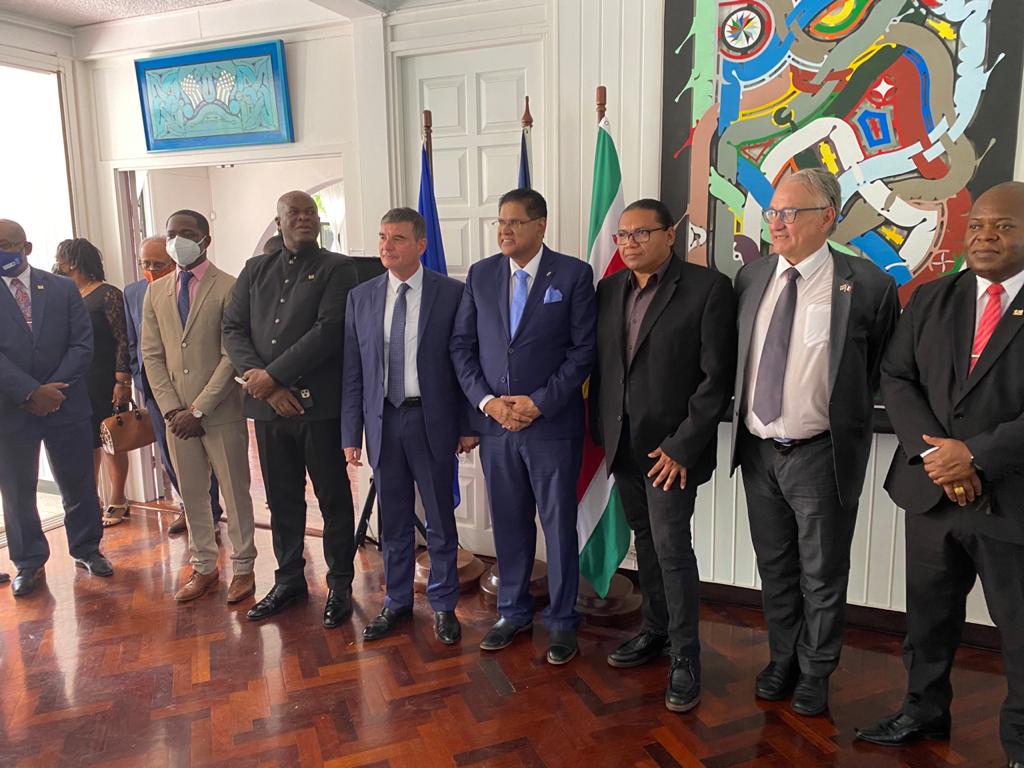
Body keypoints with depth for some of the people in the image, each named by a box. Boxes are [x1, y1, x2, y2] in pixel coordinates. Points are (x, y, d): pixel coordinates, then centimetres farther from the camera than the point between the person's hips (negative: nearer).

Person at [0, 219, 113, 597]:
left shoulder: (63, 289, 3)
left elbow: (82, 344, -2)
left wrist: (54, 389, -13)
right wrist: (31, 393, -18)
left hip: (66, 405, 1)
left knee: (78, 484, 11)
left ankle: (86, 549, 29)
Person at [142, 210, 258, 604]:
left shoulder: (228, 288, -7)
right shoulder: (155, 293, 10)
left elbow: (232, 356, -12)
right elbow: (152, 354, 8)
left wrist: (199, 410, -14)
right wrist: (171, 409, -3)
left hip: (221, 412, -5)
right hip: (176, 413, 5)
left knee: (235, 492, 6)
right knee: (191, 494, 13)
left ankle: (242, 568, 20)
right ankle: (203, 567, 28)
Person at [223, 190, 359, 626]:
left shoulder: (337, 269, -1)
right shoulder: (255, 270, 14)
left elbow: (329, 330, -14)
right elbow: (233, 329, 7)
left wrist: (273, 375, -15)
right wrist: (261, 381, -9)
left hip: (319, 403, -4)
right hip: (268, 405, 5)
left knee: (333, 498, 5)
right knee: (281, 498, 14)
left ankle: (340, 585, 19)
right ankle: (289, 580, 30)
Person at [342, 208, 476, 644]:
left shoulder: (451, 293, -4)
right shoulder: (361, 297, 5)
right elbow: (352, 372, 5)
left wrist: (468, 426, -5)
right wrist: (350, 434, 2)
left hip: (432, 421, -3)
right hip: (383, 420, 3)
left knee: (440, 521, 9)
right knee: (393, 522, 15)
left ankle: (443, 605, 27)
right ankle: (397, 603, 33)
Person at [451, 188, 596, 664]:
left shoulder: (573, 274, -3)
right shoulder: (481, 275, 8)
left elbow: (584, 349, -6)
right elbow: (462, 345, 6)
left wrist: (539, 403, -13)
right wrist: (488, 401, -6)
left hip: (553, 424, -3)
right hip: (494, 422, 4)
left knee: (559, 525, 7)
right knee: (508, 523, 14)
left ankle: (562, 622, 24)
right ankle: (514, 612, 32)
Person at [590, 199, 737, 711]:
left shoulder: (708, 288, -10)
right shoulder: (609, 290, 7)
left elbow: (717, 377, -13)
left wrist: (682, 446, -15)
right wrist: (601, 430, 7)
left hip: (671, 448, -5)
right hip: (622, 444, 6)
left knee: (672, 548, -3)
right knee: (646, 541, 16)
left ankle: (685, 656, 14)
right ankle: (655, 631, 33)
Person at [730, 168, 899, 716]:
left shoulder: (867, 285, -11)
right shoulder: (751, 277, 2)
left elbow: (883, 372, 1)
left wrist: (848, 420, 1)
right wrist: (741, 418, 7)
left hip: (821, 456, -4)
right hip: (757, 449, 4)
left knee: (822, 575, 13)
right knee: (774, 568, 19)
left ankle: (815, 674, 35)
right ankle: (783, 660, 40)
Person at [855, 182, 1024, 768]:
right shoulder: (931, 299, 7)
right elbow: (897, 378, 2)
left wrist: (976, 455, -19)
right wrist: (933, 453, -11)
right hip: (933, 492, 4)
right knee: (928, 615, 18)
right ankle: (924, 713, 38)